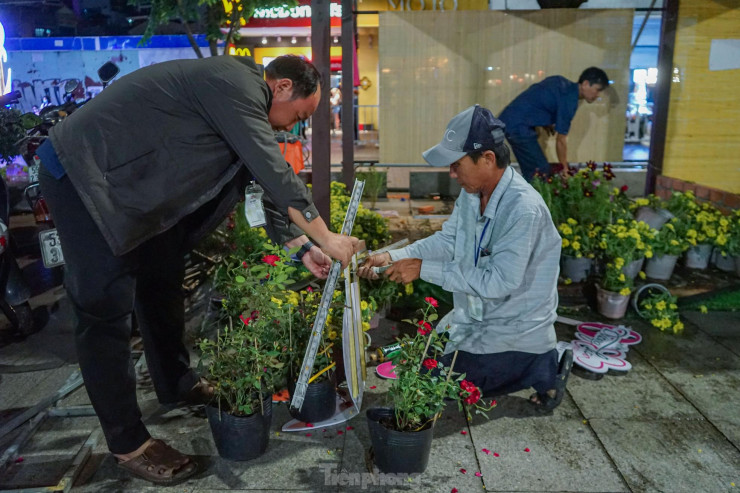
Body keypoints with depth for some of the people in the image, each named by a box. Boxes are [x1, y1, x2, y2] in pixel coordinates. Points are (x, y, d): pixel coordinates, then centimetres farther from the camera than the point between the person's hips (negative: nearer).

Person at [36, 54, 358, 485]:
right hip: (84, 174, -10)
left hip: (133, 183, 10)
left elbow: (263, 182, 12)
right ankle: (129, 443, 5)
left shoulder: (242, 102, 11)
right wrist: (325, 237, -17)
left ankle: (178, 385, 33)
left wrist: (302, 247, 7)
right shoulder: (235, 82, -20)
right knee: (107, 308, -6)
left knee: (163, 282, 16)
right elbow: (276, 172, -24)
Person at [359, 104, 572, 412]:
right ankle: (532, 363, 21)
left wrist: (424, 269, -29)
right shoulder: (472, 192, -5)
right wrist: (392, 257, -11)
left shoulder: (524, 209, -31)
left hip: (514, 328, -8)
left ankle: (541, 369, 7)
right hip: (474, 316, 8)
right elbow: (447, 241, 2)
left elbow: (499, 282, -32)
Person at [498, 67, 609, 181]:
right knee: (541, 171, -7)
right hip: (518, 125, -10)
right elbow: (561, 140, -10)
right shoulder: (569, 100, -15)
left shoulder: (562, 82, 10)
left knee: (531, 171, 13)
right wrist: (565, 170, 0)